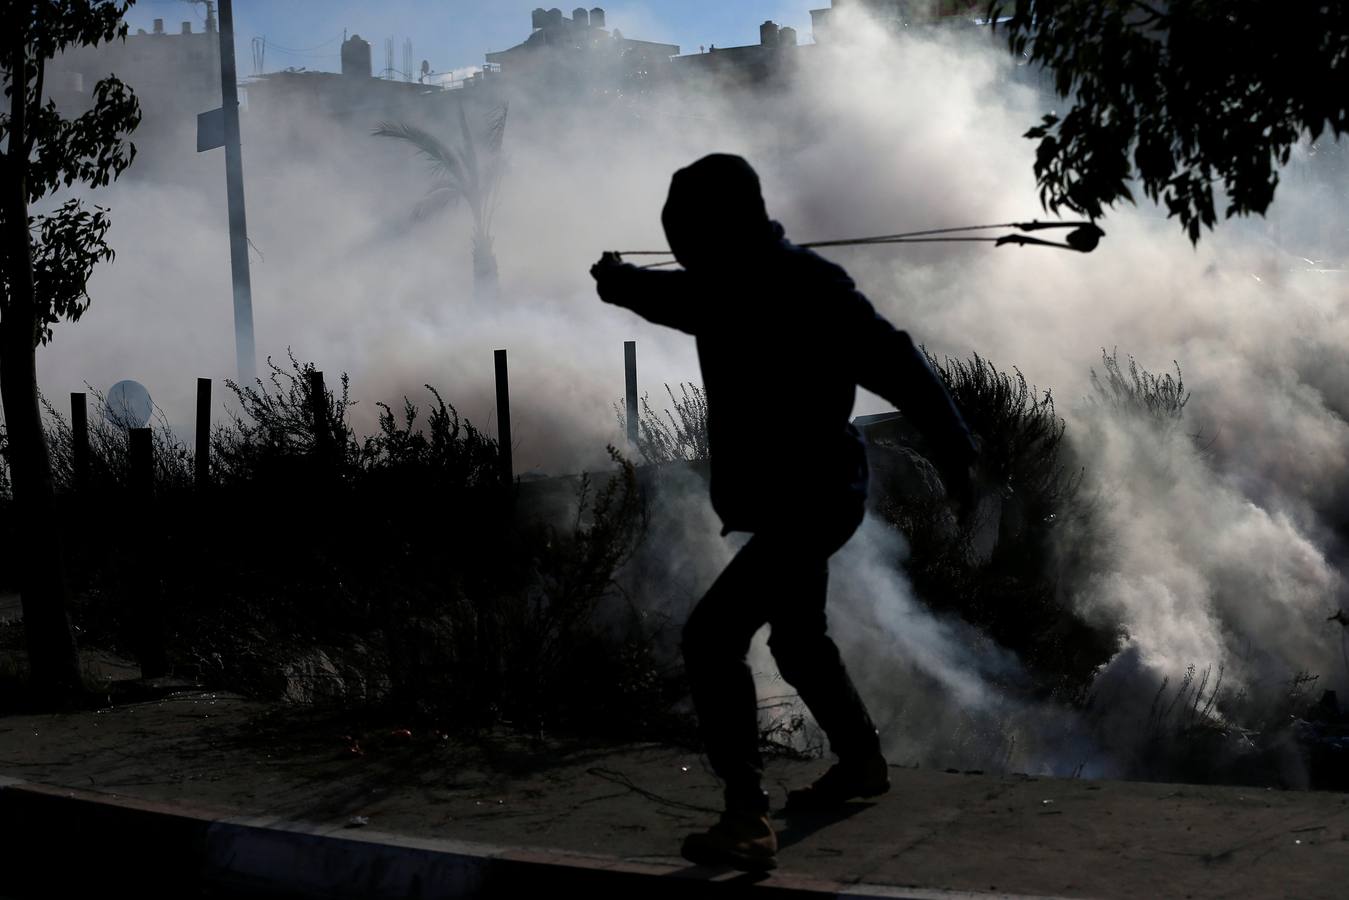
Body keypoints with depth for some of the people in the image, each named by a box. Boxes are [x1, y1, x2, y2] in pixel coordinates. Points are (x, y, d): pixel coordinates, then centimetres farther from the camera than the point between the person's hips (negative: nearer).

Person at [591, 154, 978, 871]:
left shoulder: (811, 290, -23)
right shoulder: (724, 286, 3)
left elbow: (897, 368, -24)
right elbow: (674, 294, 28)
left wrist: (953, 455, -25)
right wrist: (621, 282, 40)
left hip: (814, 501, -10)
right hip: (781, 500, 10)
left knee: (712, 636, -17)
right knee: (797, 638, 25)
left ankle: (748, 823, -15)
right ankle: (861, 762, 48)